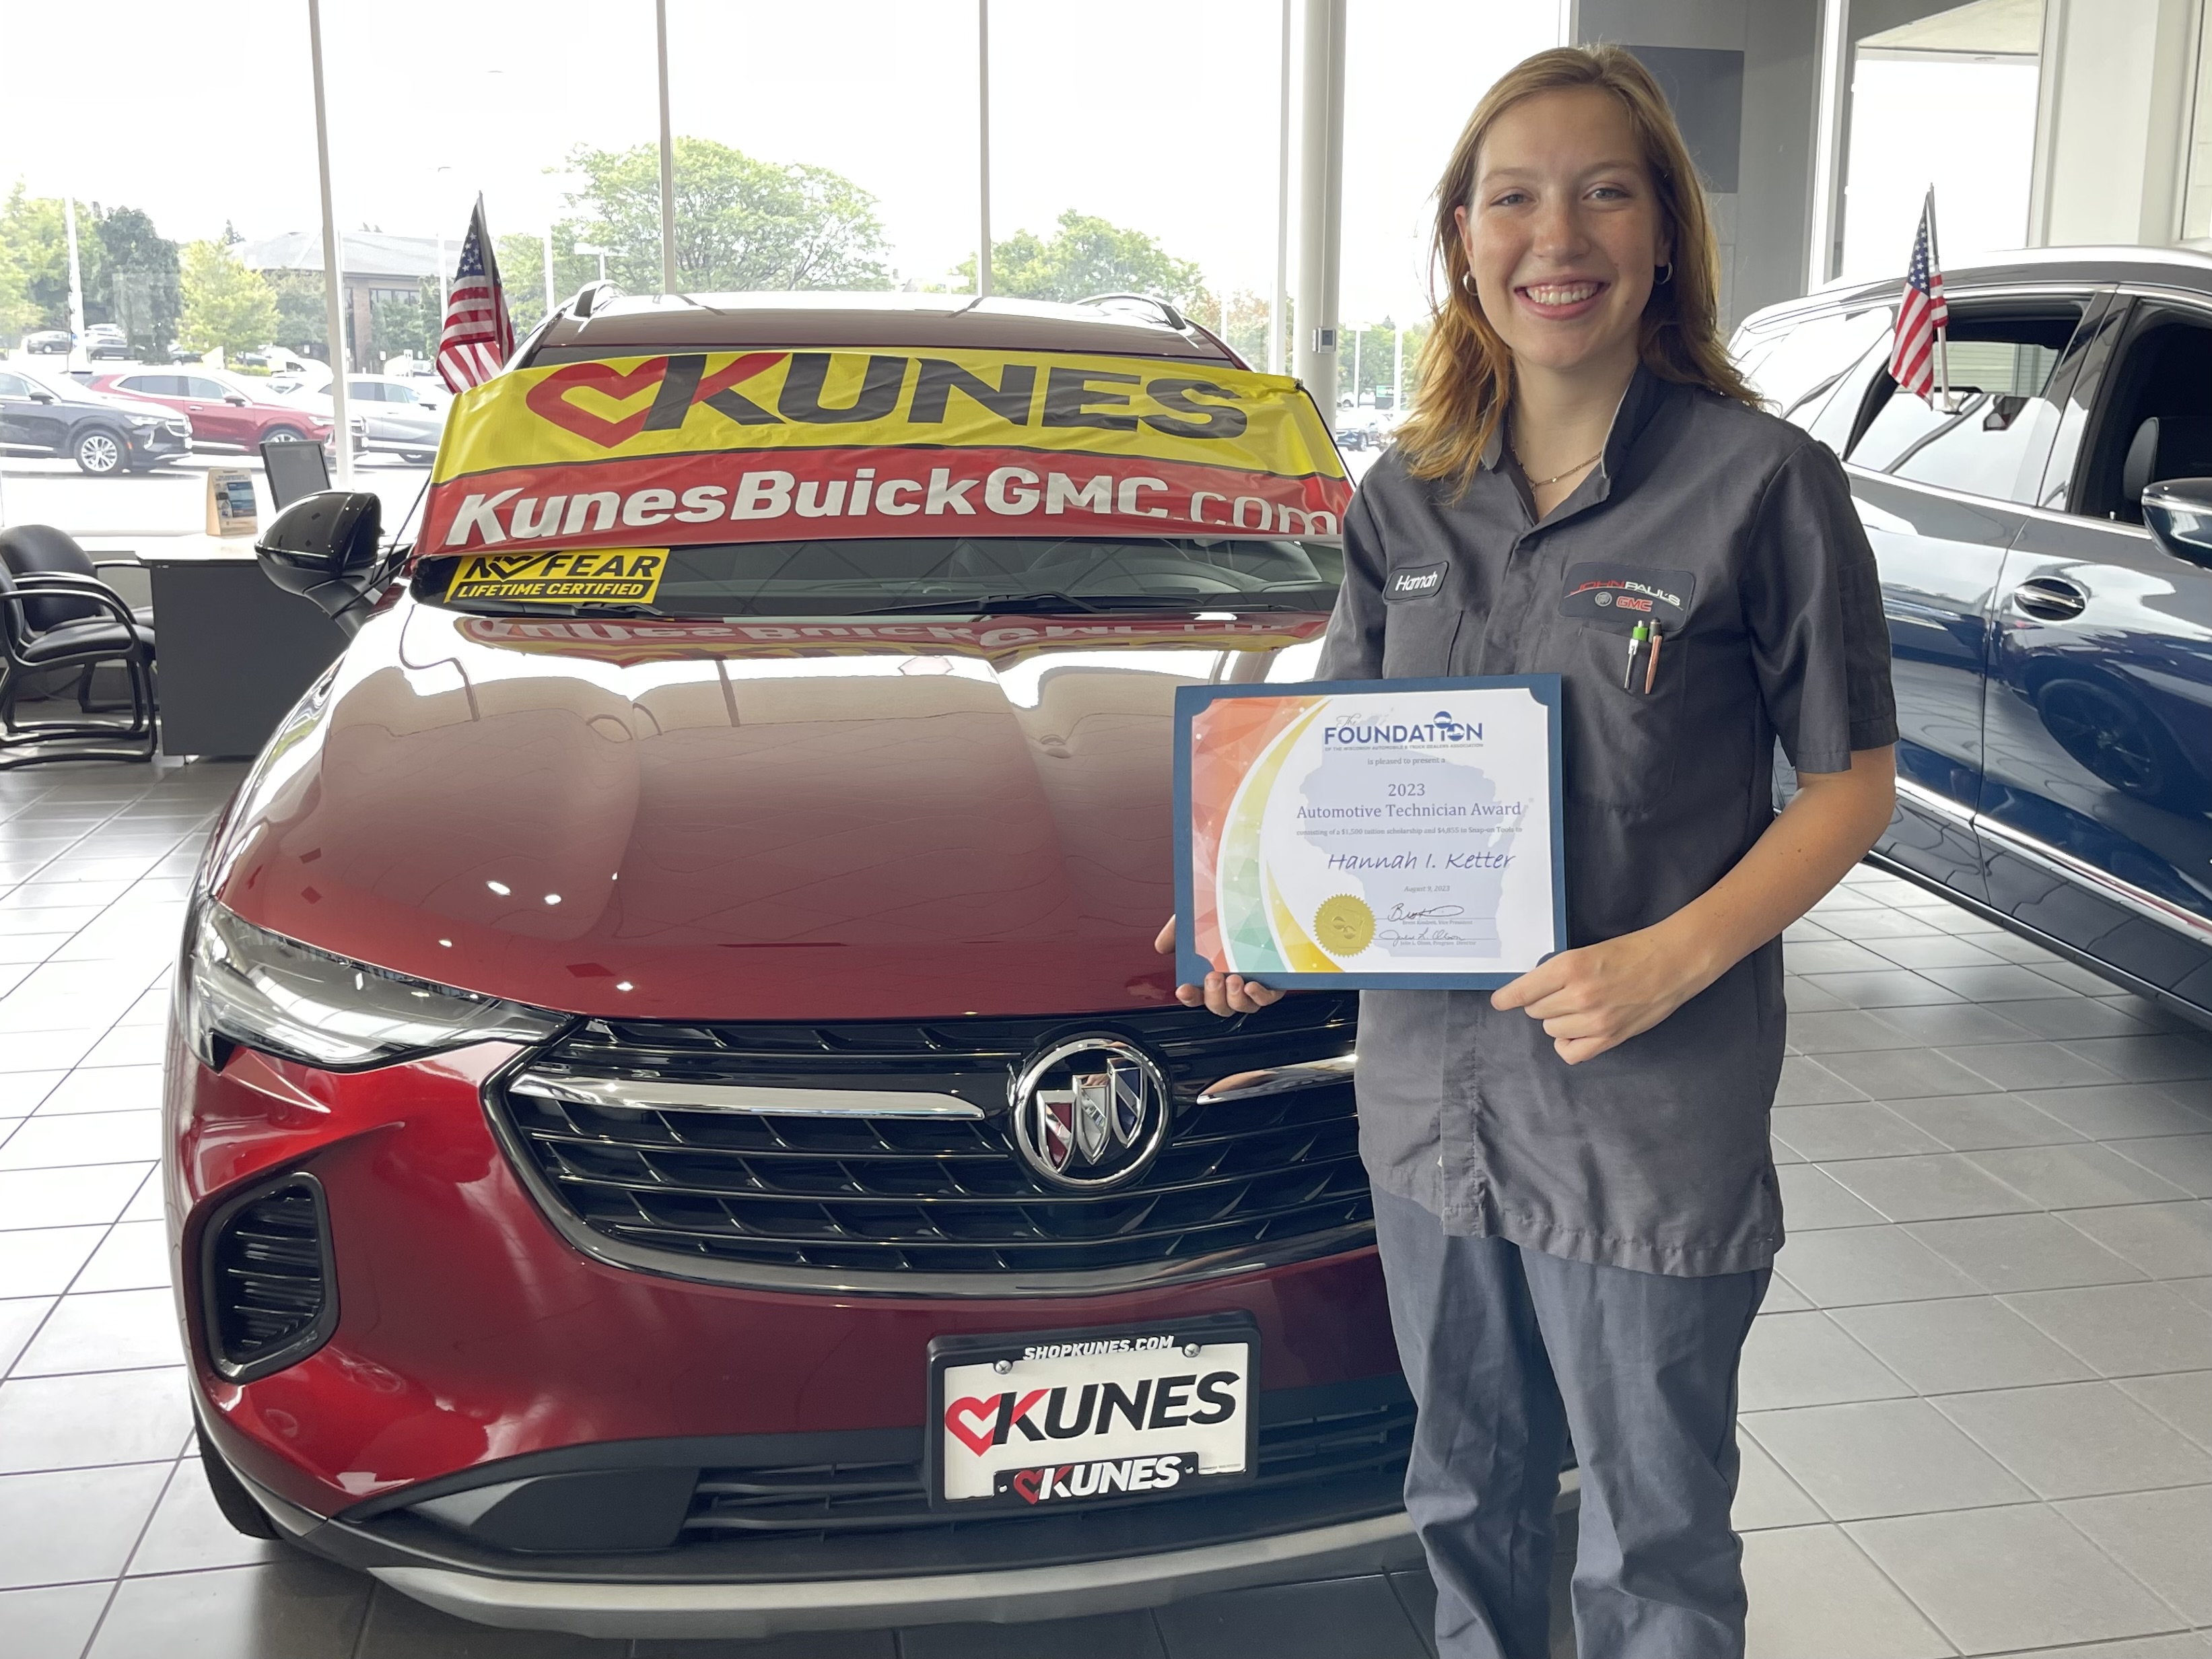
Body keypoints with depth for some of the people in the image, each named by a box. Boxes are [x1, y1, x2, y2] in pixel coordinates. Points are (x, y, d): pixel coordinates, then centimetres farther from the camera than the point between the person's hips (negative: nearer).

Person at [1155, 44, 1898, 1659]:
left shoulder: (1763, 484, -10)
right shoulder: (1408, 497, 5)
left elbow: (1851, 783, -6)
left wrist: (1673, 957, -20)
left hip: (1654, 1115, -4)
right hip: (1432, 1086, 5)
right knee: (1467, 1495, 23)